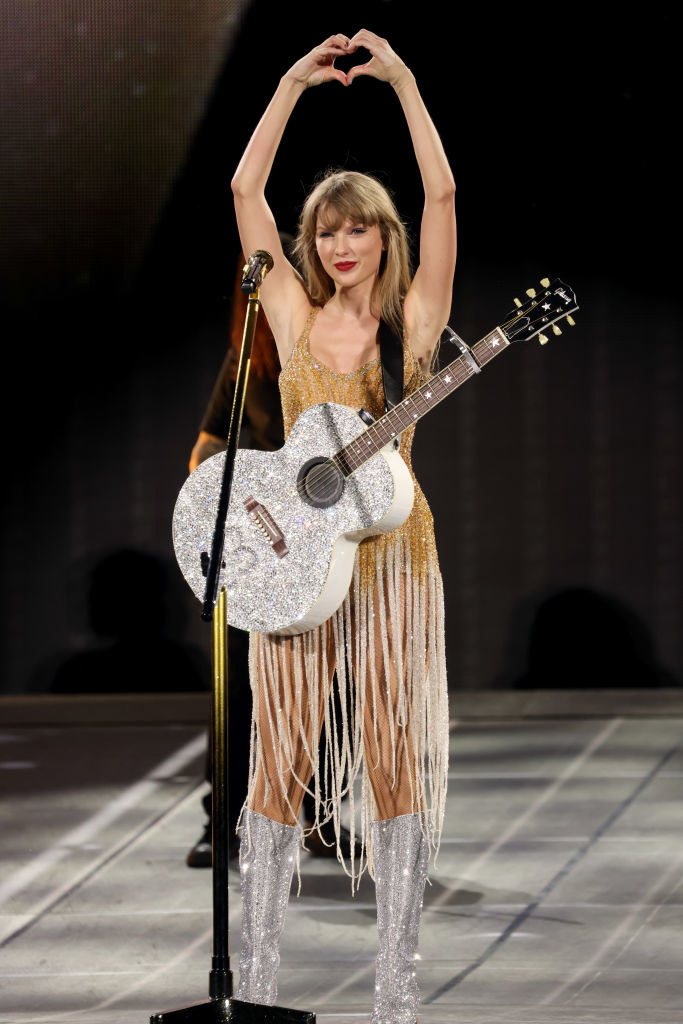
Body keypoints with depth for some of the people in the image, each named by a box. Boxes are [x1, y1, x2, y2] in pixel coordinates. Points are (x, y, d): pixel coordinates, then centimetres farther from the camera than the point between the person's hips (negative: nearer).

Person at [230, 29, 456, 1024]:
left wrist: (403, 82, -7)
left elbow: (441, 194, -6)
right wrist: (295, 83, 3)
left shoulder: (413, 319, 3)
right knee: (282, 750, 2)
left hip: (388, 548, -1)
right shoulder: (294, 313, 8)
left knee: (394, 747, -1)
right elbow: (245, 191, 5)